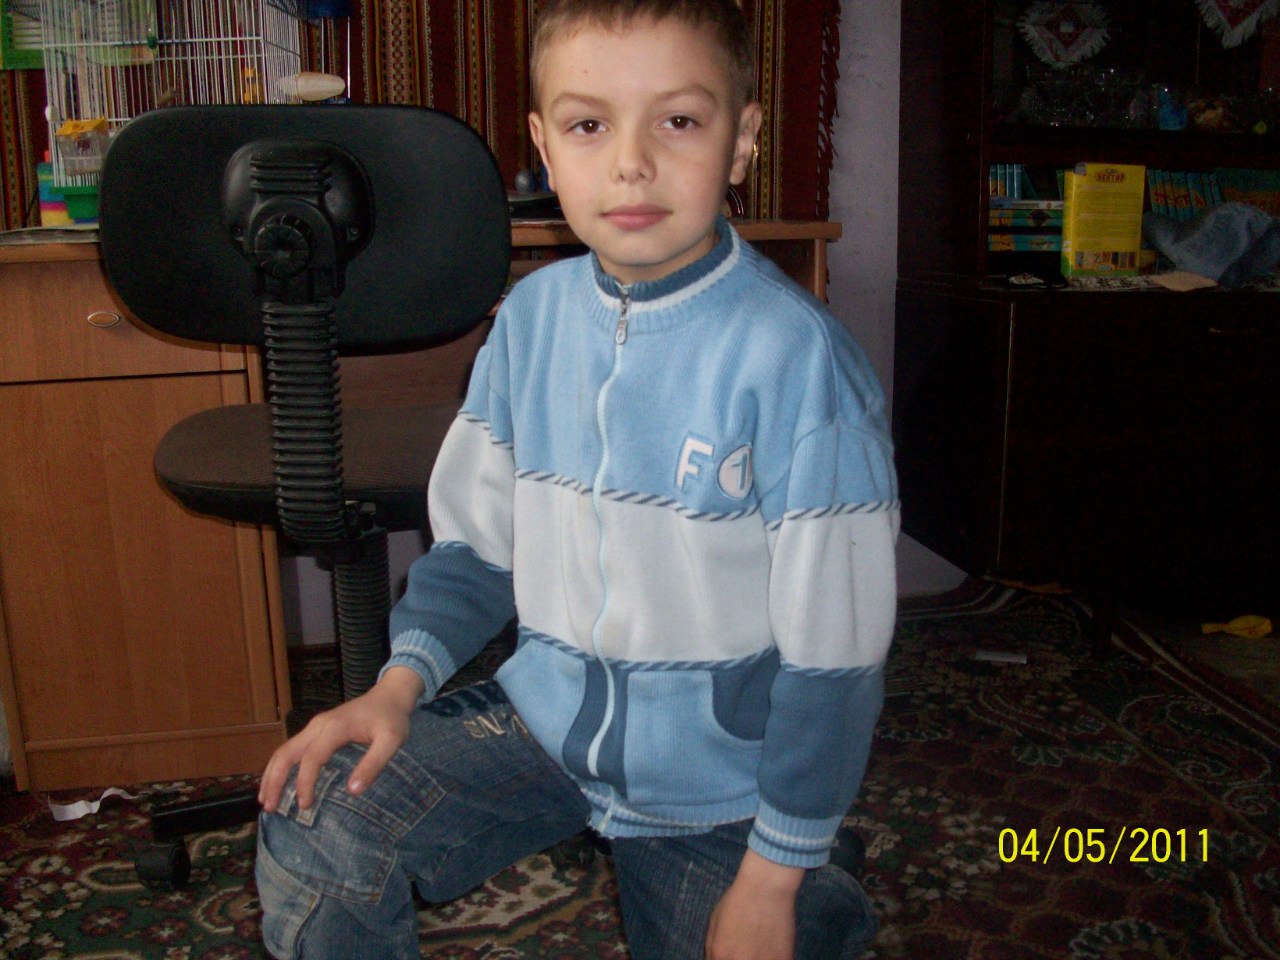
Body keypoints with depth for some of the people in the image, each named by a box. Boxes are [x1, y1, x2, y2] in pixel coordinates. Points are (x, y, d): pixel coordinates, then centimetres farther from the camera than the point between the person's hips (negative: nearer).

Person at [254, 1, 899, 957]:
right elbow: (477, 537, 5)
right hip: (546, 713, 4)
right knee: (317, 817, -13)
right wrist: (404, 678, -11)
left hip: (713, 772, -3)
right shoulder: (532, 316, -5)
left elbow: (834, 649, -17)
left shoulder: (795, 357, -22)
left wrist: (774, 877, -11)